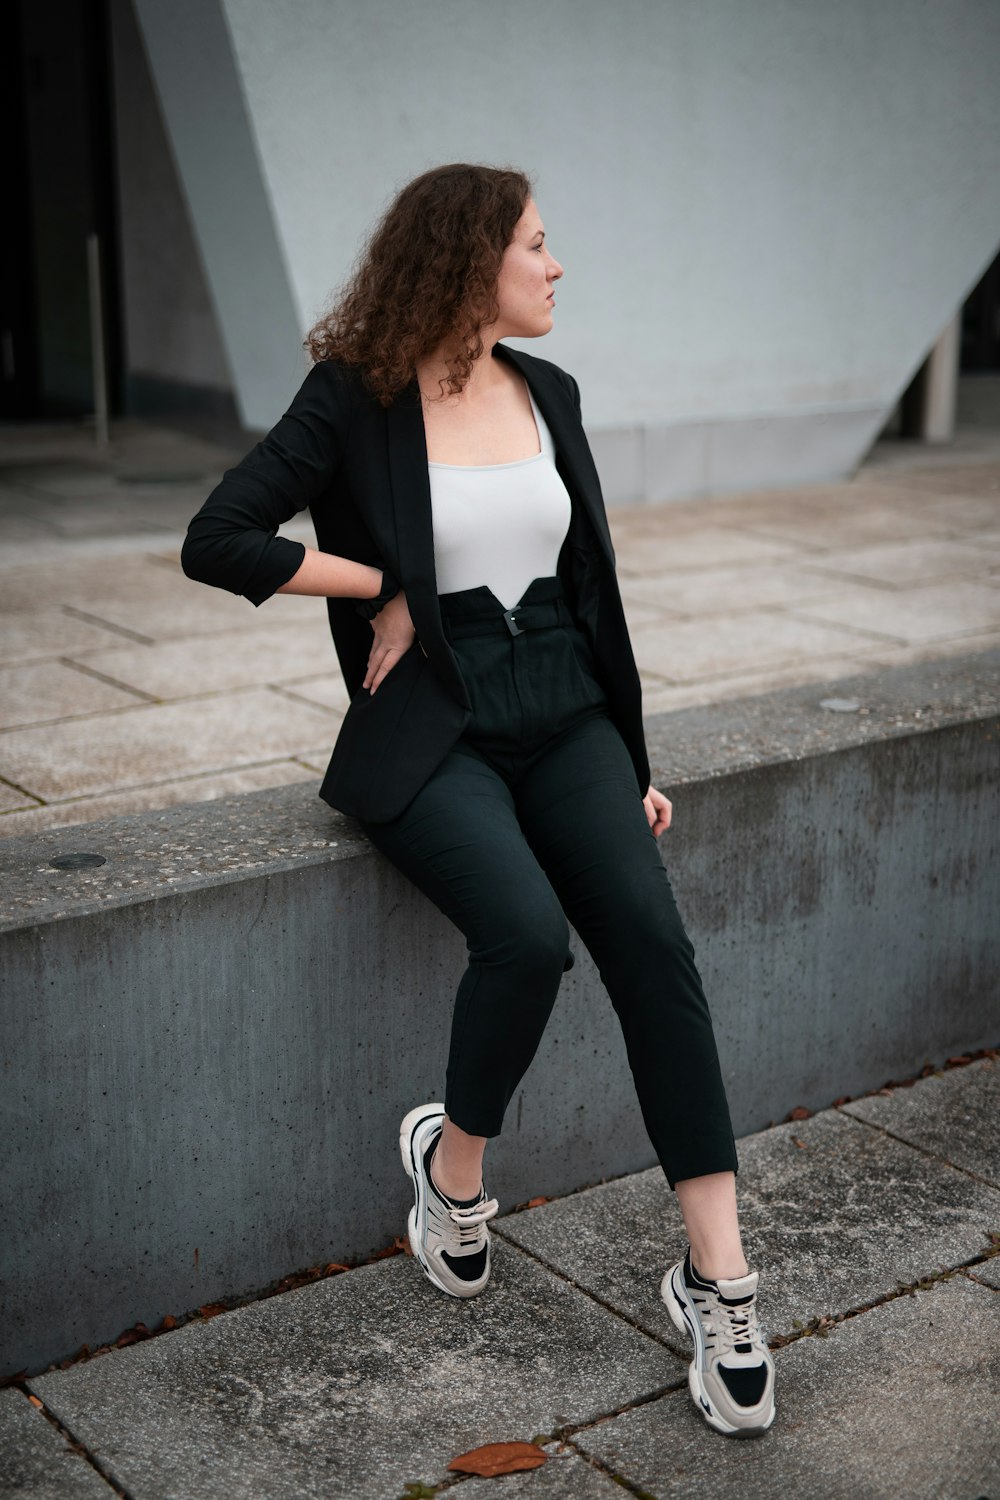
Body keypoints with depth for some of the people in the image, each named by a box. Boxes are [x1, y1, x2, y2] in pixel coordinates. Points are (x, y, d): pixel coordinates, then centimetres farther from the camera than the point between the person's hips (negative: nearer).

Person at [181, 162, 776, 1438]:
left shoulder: (547, 392, 12)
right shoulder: (353, 401, -4)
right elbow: (217, 540, -12)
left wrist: (632, 759, 13)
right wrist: (385, 587, -8)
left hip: (564, 715, 5)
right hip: (431, 733, -4)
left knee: (651, 936, -20)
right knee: (527, 932, -29)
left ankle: (719, 1279, -16)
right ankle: (453, 1176, 2)